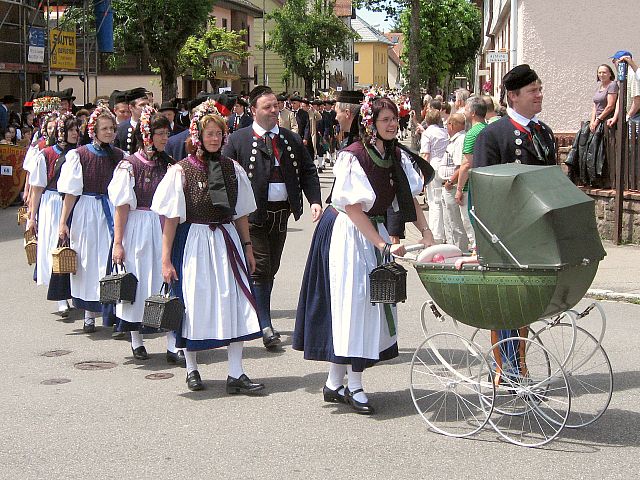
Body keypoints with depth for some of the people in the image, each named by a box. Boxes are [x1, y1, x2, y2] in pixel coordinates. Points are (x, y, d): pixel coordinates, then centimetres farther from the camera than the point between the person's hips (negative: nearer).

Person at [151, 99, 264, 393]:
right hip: (193, 242, -3)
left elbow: (241, 214, 13)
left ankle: (236, 375, 1)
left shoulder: (231, 168, 7)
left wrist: (247, 247, 11)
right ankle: (191, 369, 23)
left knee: (234, 302, -3)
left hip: (226, 242, 3)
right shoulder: (181, 171, -5)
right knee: (193, 304, 4)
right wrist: (166, 259, -9)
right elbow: (171, 218, -6)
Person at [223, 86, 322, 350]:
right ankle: (265, 326, 1)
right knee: (260, 269, -5)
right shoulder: (237, 140, -4)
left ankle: (257, 314, 29)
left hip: (281, 212, 5)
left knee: (271, 269, 14)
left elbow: (308, 170, 9)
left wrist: (315, 200, -6)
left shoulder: (292, 139, 8)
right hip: (253, 214, -5)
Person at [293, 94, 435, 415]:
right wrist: (384, 245, -24)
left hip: (373, 231, 8)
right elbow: (353, 208, -21)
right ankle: (353, 386, -1)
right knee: (352, 300, -7)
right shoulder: (354, 156, -19)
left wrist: (425, 232, -7)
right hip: (346, 233, -8)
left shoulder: (396, 156, 4)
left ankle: (335, 383, 14)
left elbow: (409, 197, 7)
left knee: (368, 301, 7)